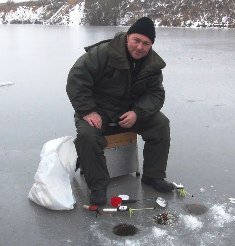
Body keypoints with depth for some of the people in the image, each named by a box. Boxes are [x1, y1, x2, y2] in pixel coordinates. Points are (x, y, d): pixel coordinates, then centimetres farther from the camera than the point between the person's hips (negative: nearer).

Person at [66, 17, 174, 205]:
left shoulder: (153, 64, -4)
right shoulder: (103, 53, -21)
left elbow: (156, 94, -3)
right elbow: (76, 80, -21)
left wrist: (137, 113, -22)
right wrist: (88, 111, -28)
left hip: (131, 111, 4)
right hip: (98, 111, -4)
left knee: (161, 124, -13)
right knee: (87, 135, -33)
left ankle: (153, 176, 1)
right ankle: (98, 184, -14)